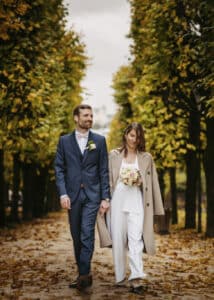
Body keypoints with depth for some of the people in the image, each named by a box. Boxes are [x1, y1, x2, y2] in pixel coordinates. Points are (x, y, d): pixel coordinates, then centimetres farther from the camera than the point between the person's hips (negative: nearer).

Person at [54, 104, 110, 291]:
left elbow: (104, 170, 4)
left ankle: (84, 274, -11)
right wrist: (63, 193, -9)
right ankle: (83, 273, 20)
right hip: (73, 194, 2)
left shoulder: (99, 140, 6)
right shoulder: (64, 141, 7)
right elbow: (59, 168, 3)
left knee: (87, 233, -12)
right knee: (76, 236, 9)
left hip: (92, 194, -2)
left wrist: (105, 197, -2)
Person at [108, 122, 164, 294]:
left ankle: (136, 279, -17)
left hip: (136, 203, -1)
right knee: (118, 240, 4)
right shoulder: (114, 155, 9)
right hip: (118, 201, 1)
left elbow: (151, 183, 14)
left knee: (135, 239, -13)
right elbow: (108, 180, 8)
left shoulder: (146, 157, 9)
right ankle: (120, 277, 16)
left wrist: (139, 181, -5)